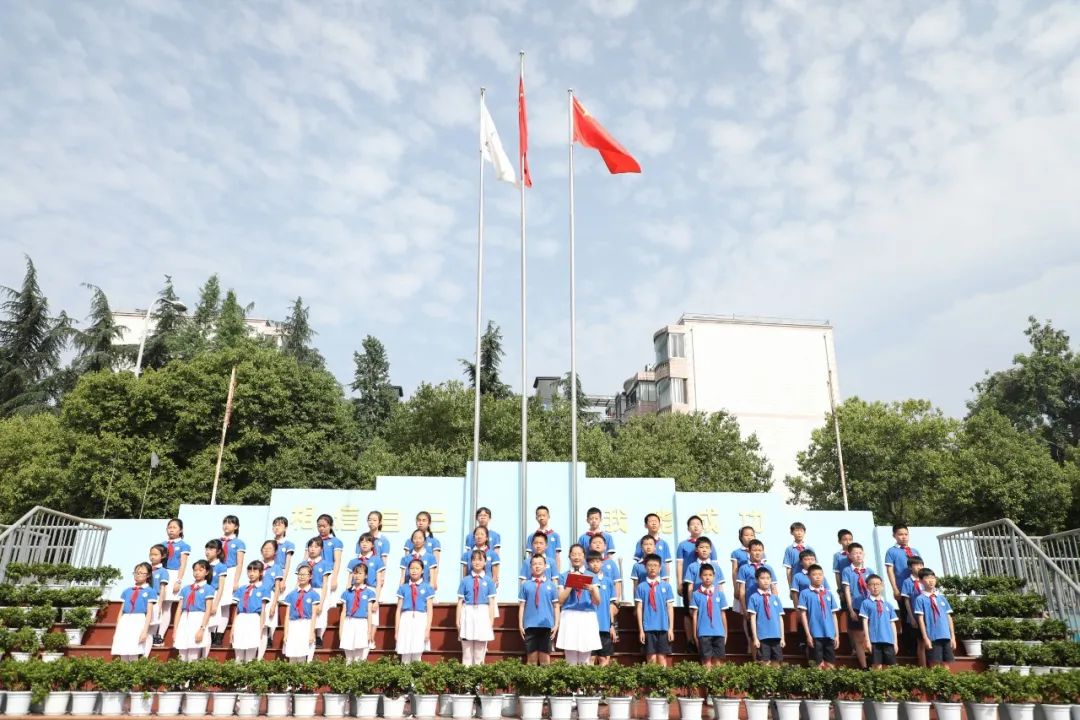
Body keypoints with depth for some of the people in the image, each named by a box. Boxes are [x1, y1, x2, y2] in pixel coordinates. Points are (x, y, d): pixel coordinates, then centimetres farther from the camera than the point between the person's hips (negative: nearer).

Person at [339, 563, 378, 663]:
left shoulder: (369, 592, 0)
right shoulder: (347, 593, 6)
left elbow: (369, 613, -1)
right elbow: (343, 612, 7)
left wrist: (369, 632, -4)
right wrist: (340, 630, 5)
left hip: (363, 624, -2)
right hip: (349, 624, 2)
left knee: (360, 658, 1)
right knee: (349, 658, 7)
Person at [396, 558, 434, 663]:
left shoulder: (427, 588, 5)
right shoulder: (403, 588, 8)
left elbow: (429, 610, 4)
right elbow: (399, 610, 9)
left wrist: (428, 629, -4)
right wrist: (396, 630, 7)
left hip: (420, 621, -1)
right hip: (406, 621, 1)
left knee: (417, 656, -1)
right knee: (405, 656, 1)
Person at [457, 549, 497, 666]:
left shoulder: (489, 581, 0)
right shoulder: (465, 580, 0)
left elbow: (491, 602, 0)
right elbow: (460, 601, 2)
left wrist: (491, 621, -2)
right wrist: (458, 620, 0)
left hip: (483, 614, 0)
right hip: (468, 613, 0)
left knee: (480, 649, 9)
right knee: (467, 648, 7)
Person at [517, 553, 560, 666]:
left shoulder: (551, 585, 4)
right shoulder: (525, 585, 1)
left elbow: (556, 606, 5)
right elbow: (521, 606, 3)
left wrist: (556, 624, 0)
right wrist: (520, 624, 0)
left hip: (547, 625, 1)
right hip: (530, 626, 0)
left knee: (545, 656, 8)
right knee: (531, 657, 6)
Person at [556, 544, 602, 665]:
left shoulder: (591, 576, 9)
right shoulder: (565, 576, 8)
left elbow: (597, 602, 2)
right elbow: (560, 601, 0)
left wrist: (592, 589, -19)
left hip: (588, 618, 1)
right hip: (569, 617, -1)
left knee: (585, 661, 3)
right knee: (571, 661, -1)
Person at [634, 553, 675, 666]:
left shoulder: (666, 586, 5)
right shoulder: (641, 587, 1)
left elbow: (670, 608, 6)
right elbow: (639, 608, 2)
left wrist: (671, 628, 1)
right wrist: (641, 630, -2)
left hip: (663, 627, 1)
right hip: (648, 628, -1)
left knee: (662, 657, 4)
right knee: (651, 658, 0)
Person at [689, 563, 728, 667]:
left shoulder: (719, 593, 5)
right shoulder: (696, 594, -1)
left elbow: (723, 614, 10)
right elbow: (694, 615, 2)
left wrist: (725, 632, 11)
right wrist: (694, 633, 2)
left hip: (719, 632, 2)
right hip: (703, 632, -2)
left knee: (718, 659, 5)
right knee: (706, 660, -1)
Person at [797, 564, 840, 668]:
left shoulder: (829, 594, 10)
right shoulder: (805, 593, -1)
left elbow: (834, 615, 12)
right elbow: (803, 614, -3)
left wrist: (837, 635, 8)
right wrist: (808, 634, -8)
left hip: (829, 634, 4)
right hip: (815, 634, -4)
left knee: (831, 665, 6)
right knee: (818, 665, 1)